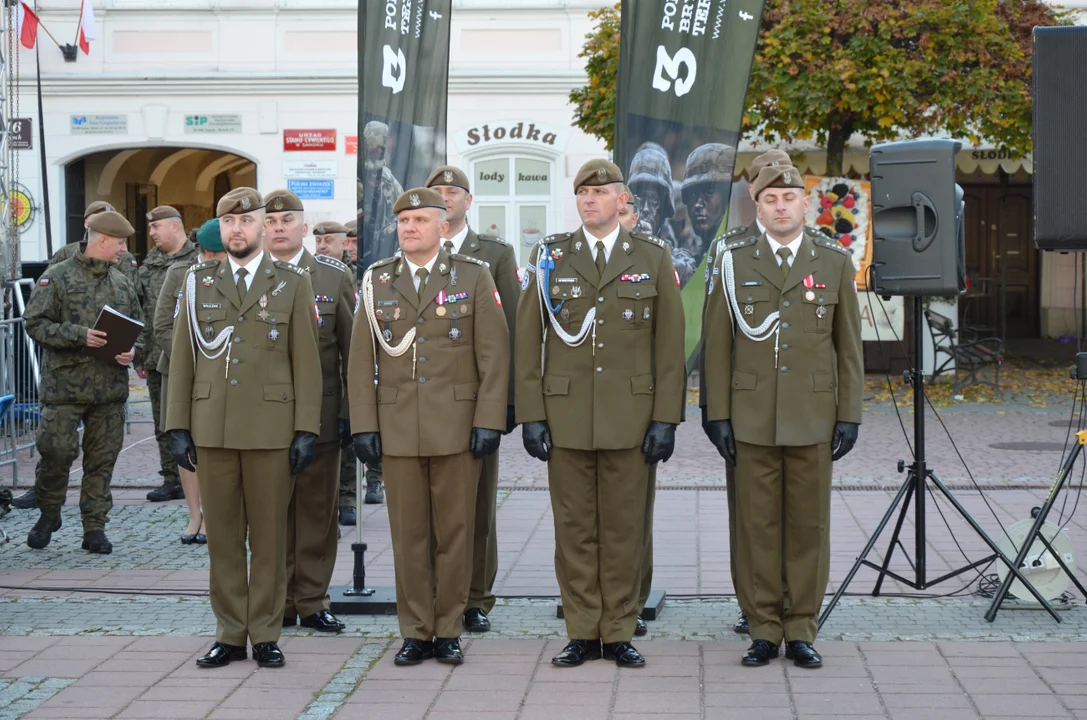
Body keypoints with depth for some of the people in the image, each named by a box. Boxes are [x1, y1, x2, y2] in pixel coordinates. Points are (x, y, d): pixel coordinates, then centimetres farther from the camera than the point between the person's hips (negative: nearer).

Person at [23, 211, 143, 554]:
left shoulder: (122, 283, 13)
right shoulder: (56, 277, -3)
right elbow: (36, 323, -8)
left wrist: (131, 351, -1)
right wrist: (80, 335, -18)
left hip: (111, 386, 5)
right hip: (65, 384, -5)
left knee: (103, 458, 5)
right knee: (58, 450, -6)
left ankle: (95, 527, 13)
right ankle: (49, 513, 18)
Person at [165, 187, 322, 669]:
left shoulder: (292, 284, 5)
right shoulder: (198, 283, 9)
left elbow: (306, 363, 1)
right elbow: (182, 360, 9)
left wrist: (307, 430, -5)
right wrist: (178, 428, 2)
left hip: (271, 429, -2)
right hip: (211, 428, 2)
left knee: (269, 536, 3)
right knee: (222, 537, 6)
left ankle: (265, 635, 12)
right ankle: (230, 635, 14)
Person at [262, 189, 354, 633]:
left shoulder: (335, 277, 5)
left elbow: (352, 349, 5)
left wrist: (352, 412, 0)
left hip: (320, 415, 0)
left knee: (317, 511, 4)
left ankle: (312, 601, 14)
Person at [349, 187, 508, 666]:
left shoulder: (474, 278, 3)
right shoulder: (376, 283, 8)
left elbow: (494, 356, -1)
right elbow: (361, 361, 7)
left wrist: (489, 422, -8)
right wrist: (363, 426, 0)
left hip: (458, 426, -1)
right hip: (398, 428, 2)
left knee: (454, 531, 4)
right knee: (408, 533, 4)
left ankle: (448, 631, 13)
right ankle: (416, 634, 13)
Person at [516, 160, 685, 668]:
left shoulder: (654, 259, 5)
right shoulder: (549, 258, 6)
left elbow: (670, 346, 3)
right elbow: (526, 342, 5)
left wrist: (665, 418, -4)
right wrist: (530, 416, -2)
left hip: (630, 416, -1)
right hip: (566, 414, 1)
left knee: (624, 527, 4)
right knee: (574, 528, 4)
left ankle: (619, 634, 13)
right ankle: (583, 634, 13)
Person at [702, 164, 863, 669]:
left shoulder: (835, 262, 6)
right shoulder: (734, 261, 5)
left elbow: (849, 347, 7)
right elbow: (717, 346, 4)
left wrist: (849, 416, 1)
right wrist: (717, 415, -2)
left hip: (813, 419, 1)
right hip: (751, 418, 0)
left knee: (809, 525, 4)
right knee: (757, 524, 3)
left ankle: (801, 630, 13)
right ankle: (763, 631, 11)